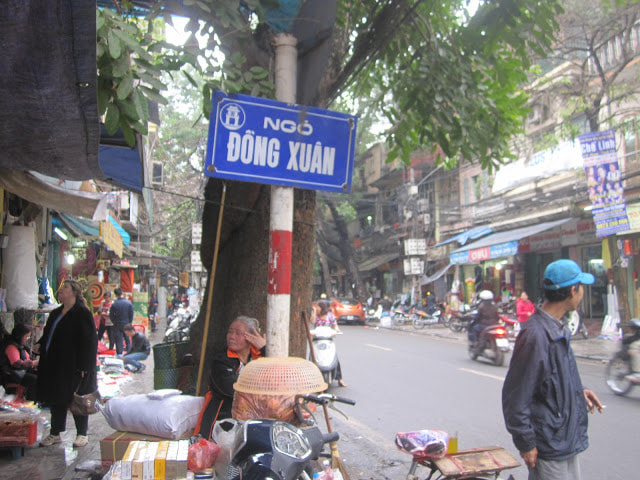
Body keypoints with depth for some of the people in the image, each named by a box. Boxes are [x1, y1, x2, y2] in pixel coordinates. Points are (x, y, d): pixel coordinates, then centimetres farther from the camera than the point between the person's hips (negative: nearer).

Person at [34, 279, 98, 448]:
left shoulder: (82, 313, -12)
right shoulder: (56, 313, 13)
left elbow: (89, 341, -16)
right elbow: (48, 334, 24)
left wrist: (83, 366, -19)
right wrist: (40, 344, 1)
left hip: (72, 366, -8)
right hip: (54, 365, 8)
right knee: (56, 399, 15)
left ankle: (82, 434, 15)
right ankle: (55, 433, 28)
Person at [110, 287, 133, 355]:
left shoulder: (114, 304, -12)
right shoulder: (129, 303, -9)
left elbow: (111, 316, -4)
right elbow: (131, 315, -3)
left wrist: (114, 322, 11)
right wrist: (130, 323, 9)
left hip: (117, 324, -1)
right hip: (126, 324, 1)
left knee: (118, 340, 6)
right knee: (127, 339, 14)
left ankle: (119, 353, 8)